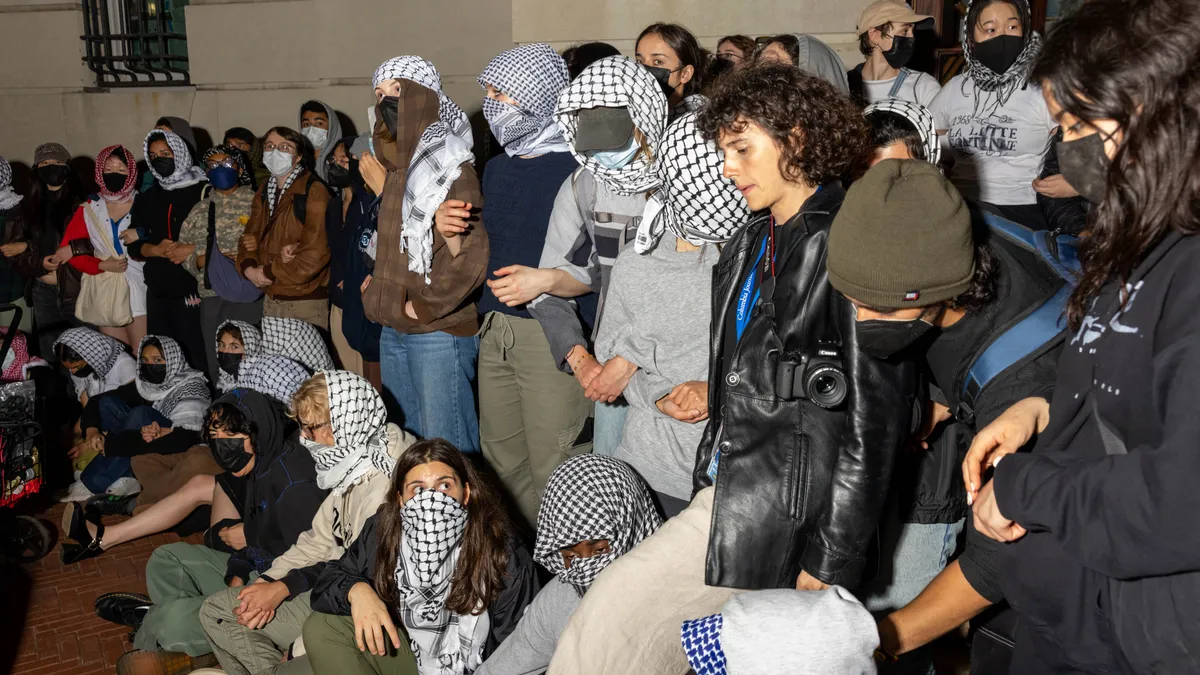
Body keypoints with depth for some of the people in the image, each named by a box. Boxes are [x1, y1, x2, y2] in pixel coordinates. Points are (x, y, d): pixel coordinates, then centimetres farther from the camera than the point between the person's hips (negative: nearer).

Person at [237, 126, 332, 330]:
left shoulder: (314, 192, -13)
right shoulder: (264, 191, 13)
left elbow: (315, 253, -21)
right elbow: (251, 236, 13)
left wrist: (269, 272, -14)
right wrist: (248, 267, -9)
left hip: (306, 302, -7)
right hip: (270, 300, 7)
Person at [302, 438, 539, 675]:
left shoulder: (503, 558, -22)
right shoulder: (383, 531, -11)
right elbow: (330, 576, 0)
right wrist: (356, 590, -23)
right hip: (410, 653, 5)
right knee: (322, 626, -10)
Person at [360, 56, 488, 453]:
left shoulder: (451, 169, -11)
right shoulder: (398, 167, 15)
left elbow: (472, 258, -20)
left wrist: (423, 307, -14)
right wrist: (380, 293, 12)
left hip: (438, 332, -9)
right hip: (393, 331, 9)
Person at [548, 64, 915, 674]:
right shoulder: (747, 244, 14)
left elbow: (874, 418, -16)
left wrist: (833, 561, -16)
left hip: (786, 507, -7)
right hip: (726, 487, 7)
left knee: (612, 623, -7)